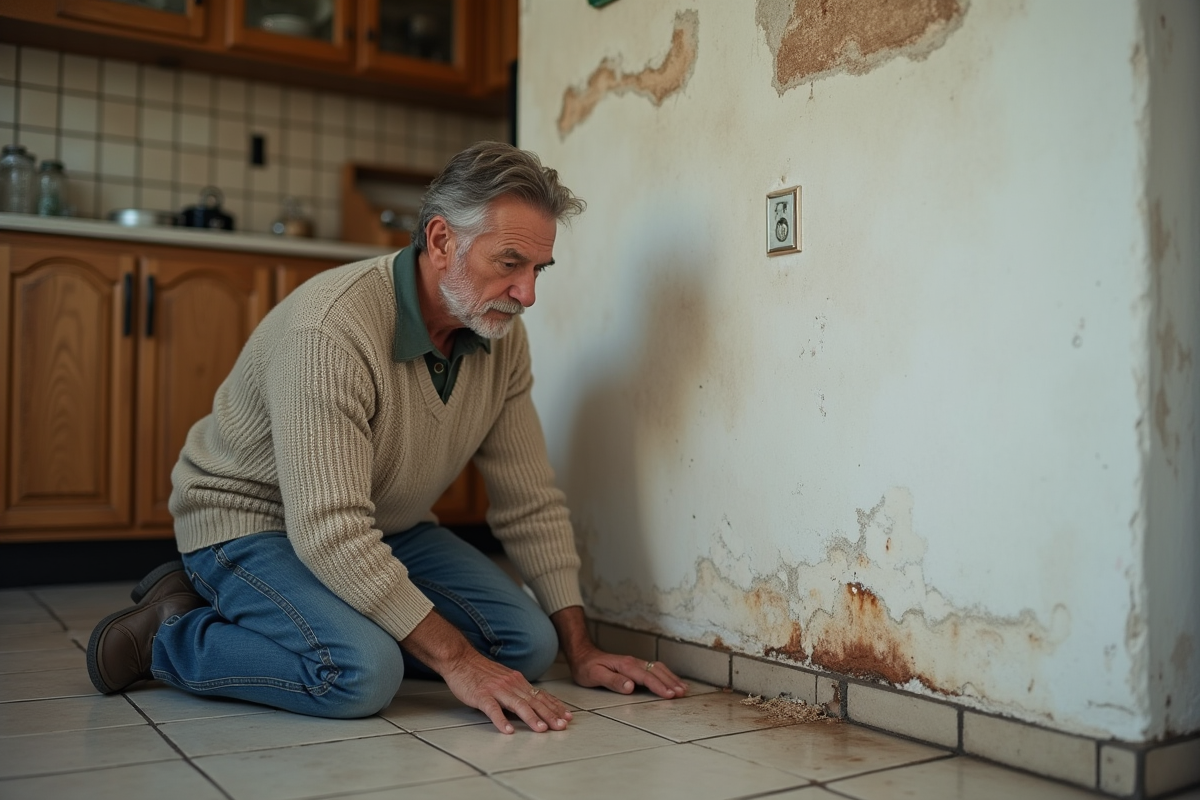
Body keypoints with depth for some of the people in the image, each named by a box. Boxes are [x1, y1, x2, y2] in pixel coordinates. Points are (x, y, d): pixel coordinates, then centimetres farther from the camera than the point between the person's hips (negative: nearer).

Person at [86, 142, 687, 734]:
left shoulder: (500, 334, -8)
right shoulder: (332, 329, -32)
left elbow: (531, 502, -3)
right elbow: (329, 531, -35)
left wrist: (579, 649, -5)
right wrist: (456, 660, -33)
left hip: (382, 525, 7)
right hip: (250, 518, -7)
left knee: (527, 642, -7)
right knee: (361, 672, -32)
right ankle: (167, 633, -6)